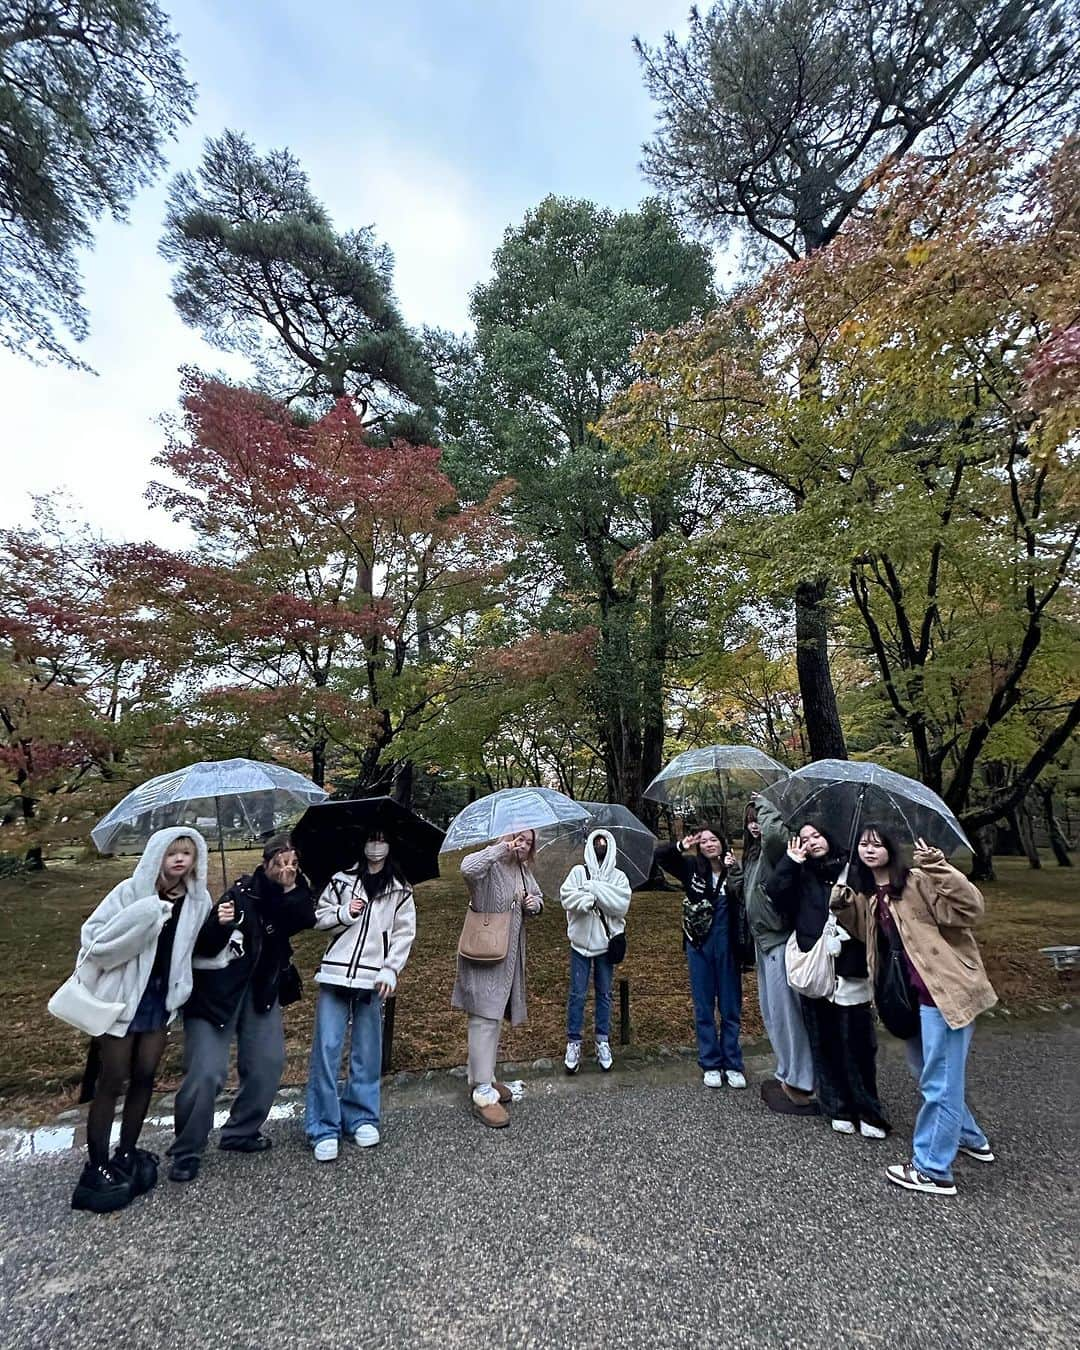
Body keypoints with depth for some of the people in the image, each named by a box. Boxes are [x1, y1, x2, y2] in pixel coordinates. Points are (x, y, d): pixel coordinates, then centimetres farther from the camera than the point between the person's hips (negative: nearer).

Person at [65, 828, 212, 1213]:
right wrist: (142, 916, -30)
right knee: (112, 1081, 5)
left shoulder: (198, 900, -4)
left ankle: (127, 1156, 29)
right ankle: (97, 1167, 20)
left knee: (144, 1077, 11)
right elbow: (93, 936, -19)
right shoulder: (131, 891, -16)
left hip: (161, 997, 4)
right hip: (122, 994, -4)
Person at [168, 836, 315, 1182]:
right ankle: (186, 1152, 14)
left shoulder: (296, 892, -5)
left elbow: (306, 920, -22)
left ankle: (240, 1133, 26)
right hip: (217, 991, -5)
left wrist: (291, 890, -32)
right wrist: (219, 924, -42)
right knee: (207, 1073, -9)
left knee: (269, 1062, 4)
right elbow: (204, 948, -22)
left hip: (260, 988, 5)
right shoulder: (242, 893, -21)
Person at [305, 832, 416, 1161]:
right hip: (336, 974, 0)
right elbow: (319, 916, 8)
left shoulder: (400, 890, 4)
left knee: (367, 1051, 8)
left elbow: (404, 933, 3)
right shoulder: (342, 879, 4)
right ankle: (324, 1128, 11)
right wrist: (344, 914, -11)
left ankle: (360, 1118, 25)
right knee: (326, 1047, -2)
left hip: (373, 979, 0)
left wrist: (390, 971, -7)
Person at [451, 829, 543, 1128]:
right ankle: (483, 1095, 1)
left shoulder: (524, 872, 9)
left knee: (495, 1017, 19)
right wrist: (501, 848, -34)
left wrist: (534, 904, -2)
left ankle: (484, 1077, 35)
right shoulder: (491, 865, -17)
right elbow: (468, 868, -40)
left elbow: (538, 896, 22)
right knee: (485, 1019, -5)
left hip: (509, 955, 9)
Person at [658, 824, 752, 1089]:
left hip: (727, 945, -1)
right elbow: (660, 855, -5)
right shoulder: (692, 868, -3)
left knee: (731, 1007, 11)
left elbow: (746, 907, -10)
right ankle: (710, 1065, 24)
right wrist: (681, 846, -20)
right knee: (704, 1007, 11)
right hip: (699, 946, 1)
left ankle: (732, 1065, 25)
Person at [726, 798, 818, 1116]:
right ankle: (788, 1075, 30)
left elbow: (775, 833, -38)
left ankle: (800, 1085, 8)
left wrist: (764, 805, -21)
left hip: (779, 938, -10)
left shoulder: (773, 848, -13)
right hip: (763, 939, 10)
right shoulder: (753, 854, 13)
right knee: (771, 1011, 17)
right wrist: (734, 870, 3)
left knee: (786, 1009, -3)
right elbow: (743, 894, 18)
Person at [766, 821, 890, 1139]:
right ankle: (839, 1109, 24)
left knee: (857, 1042, 1)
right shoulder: (800, 876, 6)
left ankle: (868, 1112, 18)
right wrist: (790, 861, -11)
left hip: (850, 969, -2)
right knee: (824, 1044, 9)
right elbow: (774, 891, -10)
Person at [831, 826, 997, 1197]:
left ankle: (933, 1171, 15)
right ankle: (970, 1138, 46)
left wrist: (937, 867, -33)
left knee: (938, 1082, 1)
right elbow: (864, 931, 16)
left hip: (945, 991, -9)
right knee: (924, 1071, 24)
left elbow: (971, 907, -23)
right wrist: (844, 904, 1)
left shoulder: (918, 881, -14)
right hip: (911, 996, 9)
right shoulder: (869, 896, 10)